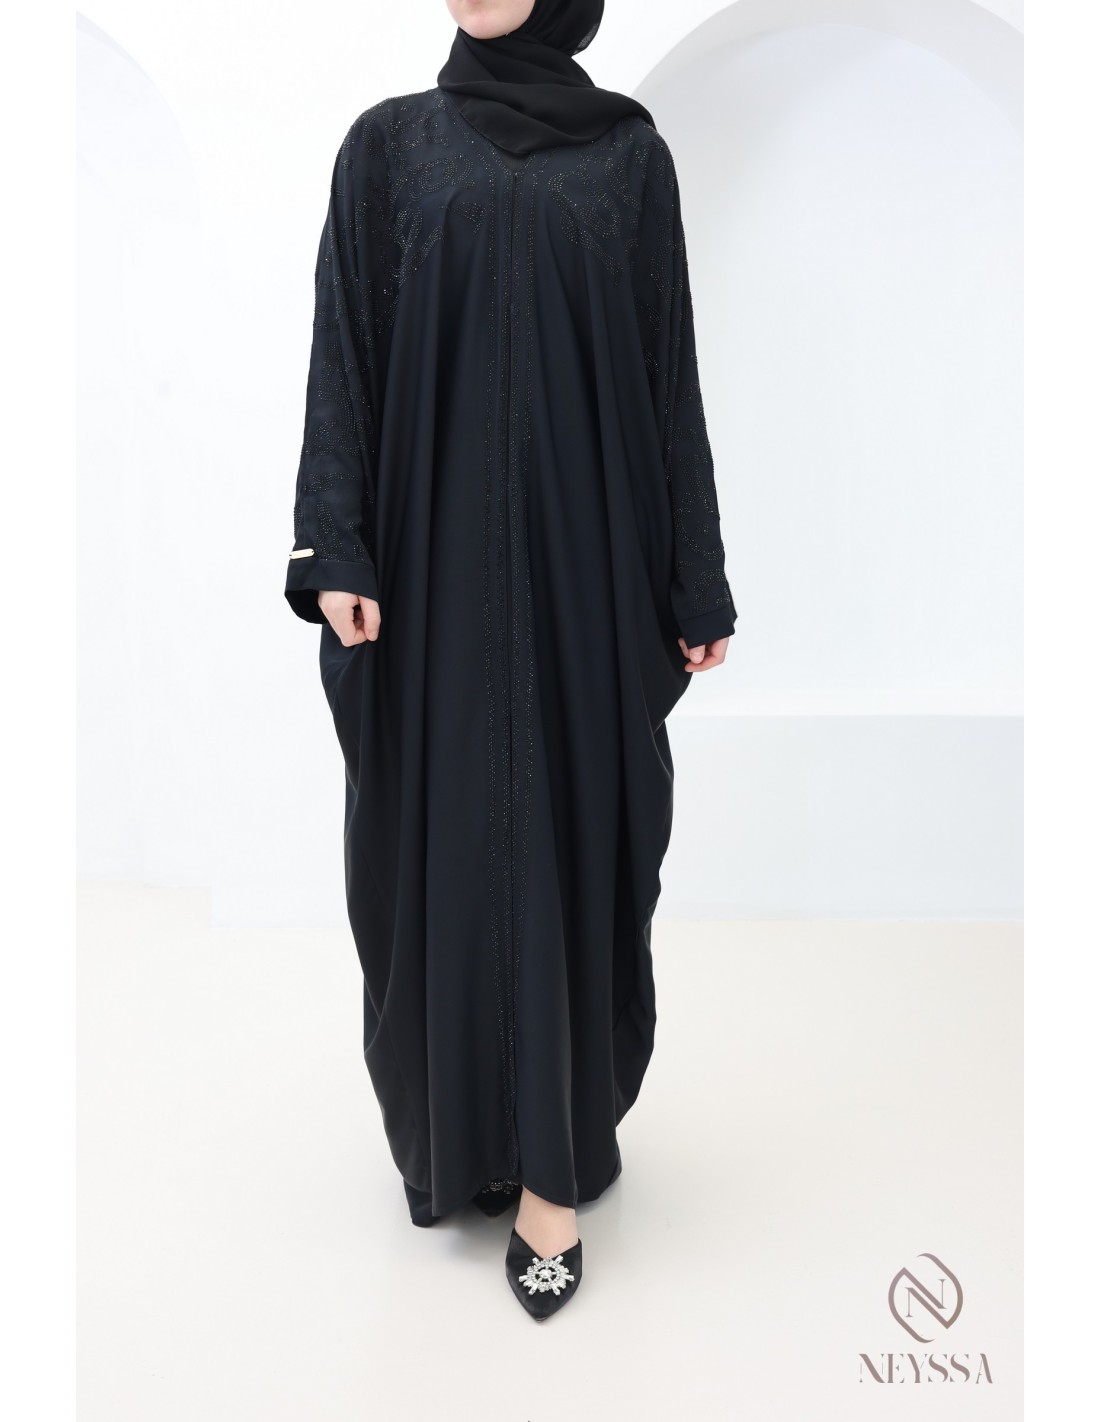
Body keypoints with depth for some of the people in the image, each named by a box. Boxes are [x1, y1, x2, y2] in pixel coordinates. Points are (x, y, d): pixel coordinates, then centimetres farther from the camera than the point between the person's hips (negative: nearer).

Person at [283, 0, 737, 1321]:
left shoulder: (627, 147, 9)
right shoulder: (389, 144, 9)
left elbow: (669, 367, 6)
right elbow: (345, 354, 2)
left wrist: (695, 579, 2)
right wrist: (337, 552, -11)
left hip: (583, 548, 0)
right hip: (435, 552, 0)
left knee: (570, 830, 1)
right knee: (441, 833, 5)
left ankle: (552, 1164, 14)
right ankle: (450, 1124, 27)